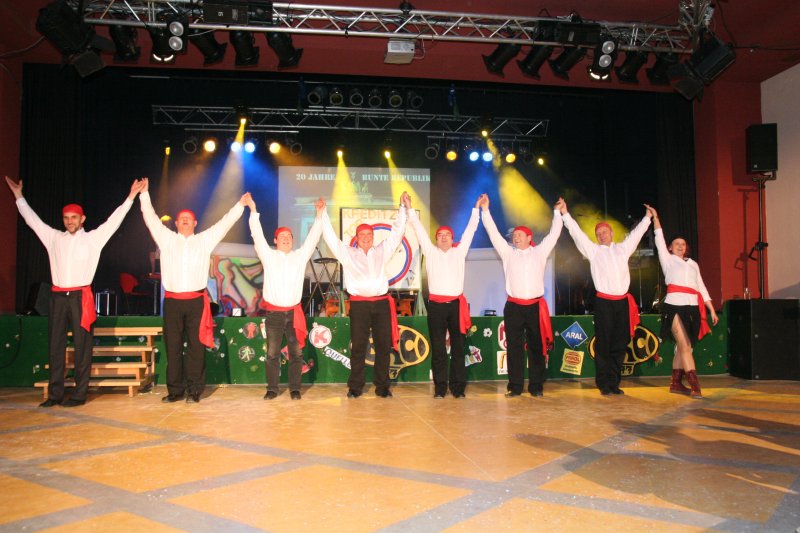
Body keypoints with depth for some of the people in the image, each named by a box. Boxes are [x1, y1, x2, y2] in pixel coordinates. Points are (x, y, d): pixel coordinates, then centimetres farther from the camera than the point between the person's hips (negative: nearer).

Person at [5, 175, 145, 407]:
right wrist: (19, 196, 21)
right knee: (55, 345, 6)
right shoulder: (54, 238, 13)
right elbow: (32, 220, 19)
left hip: (81, 297, -4)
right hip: (58, 296, 4)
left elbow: (113, 220, -1)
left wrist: (131, 197, -6)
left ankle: (79, 394, 4)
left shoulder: (93, 239, 4)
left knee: (82, 346, -1)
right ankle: (55, 394, 12)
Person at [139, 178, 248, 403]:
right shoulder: (167, 239, 13)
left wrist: (240, 204, 6)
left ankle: (194, 390, 6)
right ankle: (175, 390, 12)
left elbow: (225, 222, 9)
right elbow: (151, 218, 12)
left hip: (196, 300, -1)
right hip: (172, 300, 1)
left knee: (196, 346, 0)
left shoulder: (204, 240, 10)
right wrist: (144, 195, 10)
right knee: (173, 347, 4)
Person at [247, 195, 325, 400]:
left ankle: (295, 389, 14)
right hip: (273, 312, -1)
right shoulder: (268, 256, 5)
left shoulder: (300, 256, 8)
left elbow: (312, 238, 2)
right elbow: (258, 236, -3)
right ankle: (272, 389, 13)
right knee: (272, 353, 3)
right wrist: (253, 211, -10)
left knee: (296, 353, 4)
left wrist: (319, 215, -6)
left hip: (294, 312, 1)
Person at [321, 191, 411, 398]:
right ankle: (355, 387, 9)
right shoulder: (347, 254, 10)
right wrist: (322, 214, 2)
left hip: (381, 303, 2)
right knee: (358, 347, 0)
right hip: (359, 304, -2)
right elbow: (330, 237, 6)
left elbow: (396, 232, 16)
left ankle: (382, 386, 12)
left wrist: (404, 208, 13)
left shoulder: (381, 251, 14)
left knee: (383, 346, 4)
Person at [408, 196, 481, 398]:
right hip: (436, 305, -1)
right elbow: (419, 229, 9)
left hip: (456, 305, 1)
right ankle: (440, 388, 9)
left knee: (458, 348, 4)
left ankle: (458, 387, 11)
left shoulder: (459, 252, 12)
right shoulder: (430, 252, 9)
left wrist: (476, 209, 16)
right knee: (438, 349, 2)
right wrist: (410, 209, 8)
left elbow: (470, 230, 15)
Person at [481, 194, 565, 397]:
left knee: (536, 348, 3)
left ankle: (536, 386, 11)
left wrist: (557, 212, 8)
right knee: (514, 348, 1)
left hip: (536, 306, 0)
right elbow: (494, 233, 5)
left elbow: (553, 234, 10)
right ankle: (515, 386, 7)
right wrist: (485, 210, 1)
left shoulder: (539, 252, 11)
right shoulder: (508, 253, 10)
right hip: (514, 306, 0)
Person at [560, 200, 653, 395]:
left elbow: (636, 233, 27)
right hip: (604, 302, -3)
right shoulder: (593, 250, 7)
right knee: (603, 344, -3)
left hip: (623, 301, 3)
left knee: (619, 344, 5)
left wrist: (647, 217, 30)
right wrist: (565, 214, -4)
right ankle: (604, 384, 3)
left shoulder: (622, 248, 16)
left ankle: (614, 383, 14)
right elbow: (577, 233, 1)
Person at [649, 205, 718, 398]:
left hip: (693, 308, 5)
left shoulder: (693, 264, 25)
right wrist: (655, 217, 3)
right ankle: (695, 385, -13)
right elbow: (660, 240, 5)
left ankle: (676, 383, 12)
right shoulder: (668, 259, 14)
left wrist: (712, 310, 15)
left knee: (682, 346, 5)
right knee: (685, 345, -11)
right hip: (675, 306, -5)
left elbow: (701, 287, 20)